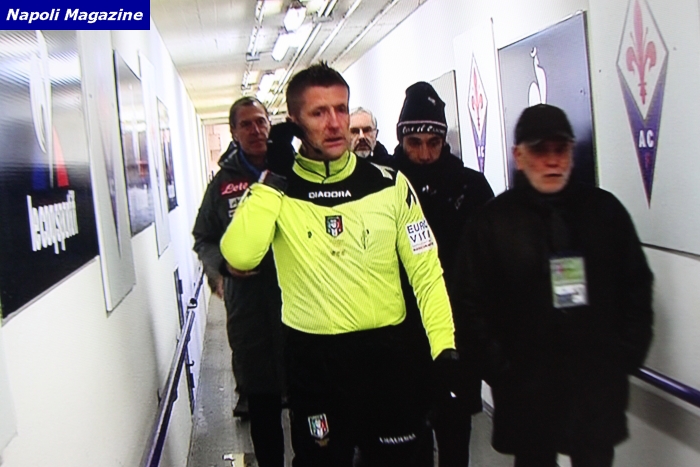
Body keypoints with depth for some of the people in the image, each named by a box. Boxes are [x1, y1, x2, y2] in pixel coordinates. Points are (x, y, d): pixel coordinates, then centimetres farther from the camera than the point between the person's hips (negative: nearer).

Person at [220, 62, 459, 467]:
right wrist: (274, 178, -15)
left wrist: (445, 347, -10)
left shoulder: (390, 185, -1)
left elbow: (426, 271, 0)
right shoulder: (277, 189, -3)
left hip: (387, 352, 1)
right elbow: (239, 257, -22)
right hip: (312, 358, 0)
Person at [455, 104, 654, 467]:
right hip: (527, 389, -2)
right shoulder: (493, 221, -3)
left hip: (599, 385, 2)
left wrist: (628, 353, 2)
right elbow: (474, 304, -5)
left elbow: (638, 285, 10)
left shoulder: (604, 209, 5)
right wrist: (500, 368, -10)